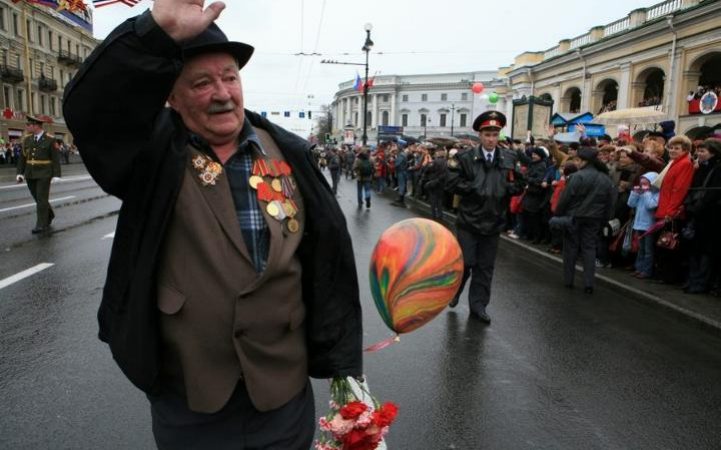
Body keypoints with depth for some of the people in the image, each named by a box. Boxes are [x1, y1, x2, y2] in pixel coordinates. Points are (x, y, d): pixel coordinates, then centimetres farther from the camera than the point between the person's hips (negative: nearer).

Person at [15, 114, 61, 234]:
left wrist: (56, 175, -13)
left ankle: (41, 225, -4)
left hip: (44, 174, -5)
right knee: (37, 198, 12)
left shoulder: (50, 140, -7)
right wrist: (20, 173, 0)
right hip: (30, 175, 5)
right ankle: (49, 215, 34)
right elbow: (22, 157, 8)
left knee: (42, 198, -7)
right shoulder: (27, 139, 7)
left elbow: (56, 158, -7)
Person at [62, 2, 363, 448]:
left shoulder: (289, 155, -1)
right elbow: (88, 108, -25)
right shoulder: (153, 154, -5)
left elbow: (330, 258, -1)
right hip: (186, 396, 0)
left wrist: (343, 362, 0)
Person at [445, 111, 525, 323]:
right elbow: (451, 183, -11)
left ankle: (478, 305, 23)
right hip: (469, 220, -3)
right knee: (465, 262, 1)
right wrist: (475, 188, -16)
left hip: (493, 221, 3)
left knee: (485, 267, 10)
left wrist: (503, 189, -13)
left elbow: (519, 185, 6)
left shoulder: (510, 159, 3)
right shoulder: (465, 158, -6)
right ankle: (456, 289, 32)